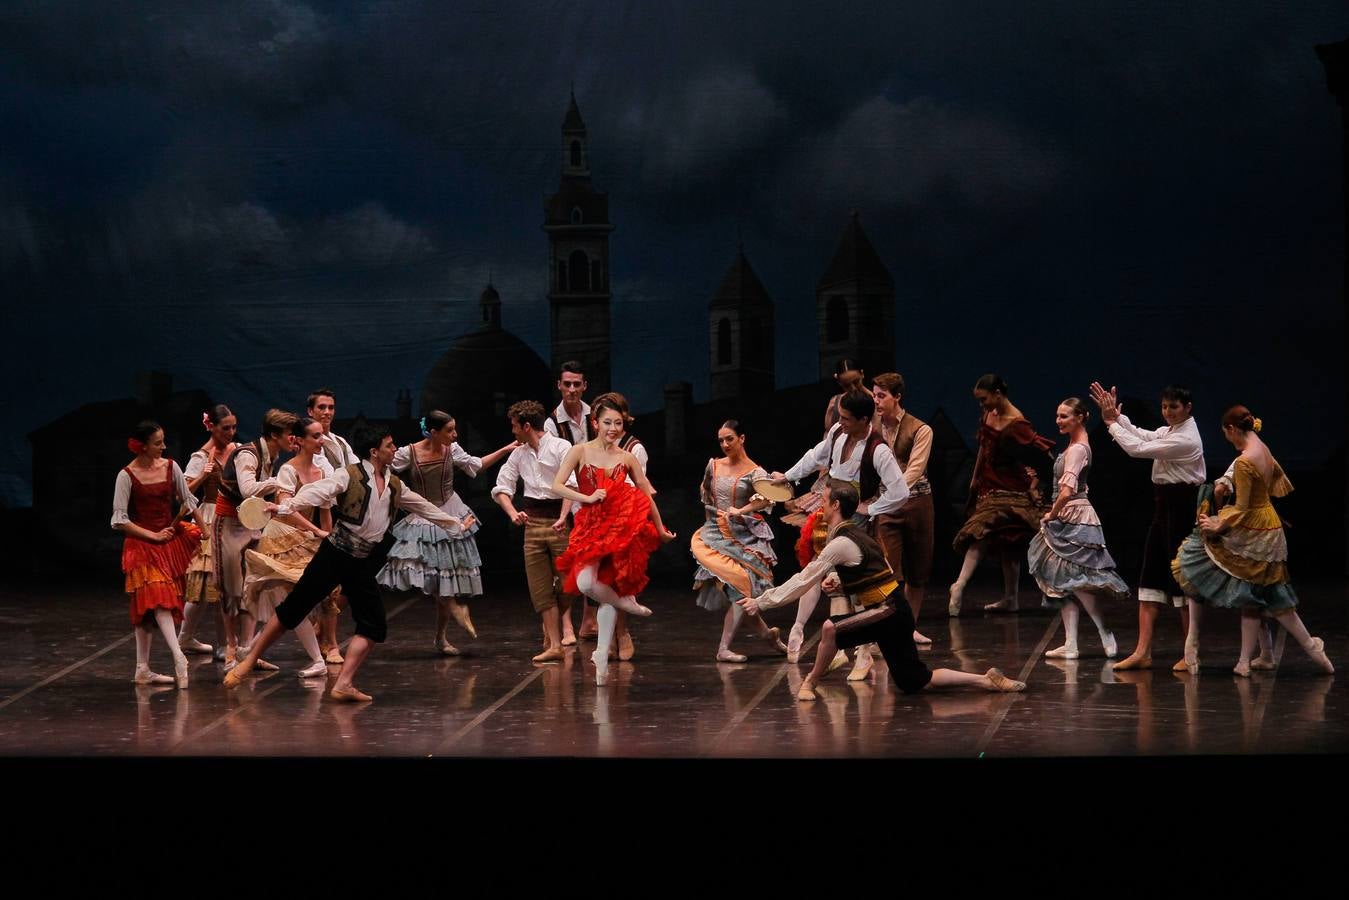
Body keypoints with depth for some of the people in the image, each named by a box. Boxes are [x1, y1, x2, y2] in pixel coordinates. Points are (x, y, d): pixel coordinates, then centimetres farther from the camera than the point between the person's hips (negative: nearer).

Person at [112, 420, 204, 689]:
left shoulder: (170, 467, 4)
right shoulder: (127, 475, -9)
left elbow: (187, 501, 12)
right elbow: (119, 520, -9)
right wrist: (153, 536, -11)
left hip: (170, 542, 5)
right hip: (141, 545, -5)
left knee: (148, 607, 7)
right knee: (158, 599, -18)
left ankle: (143, 670, 9)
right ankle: (179, 658, -27)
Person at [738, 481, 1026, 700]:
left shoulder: (841, 544, -16)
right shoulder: (855, 532, 12)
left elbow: (803, 581, -15)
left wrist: (761, 602, -10)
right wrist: (838, 580, 14)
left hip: (888, 613, -10)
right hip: (892, 613, 10)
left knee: (830, 628, -25)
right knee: (914, 681, 14)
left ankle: (810, 683, -6)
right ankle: (988, 680, 15)